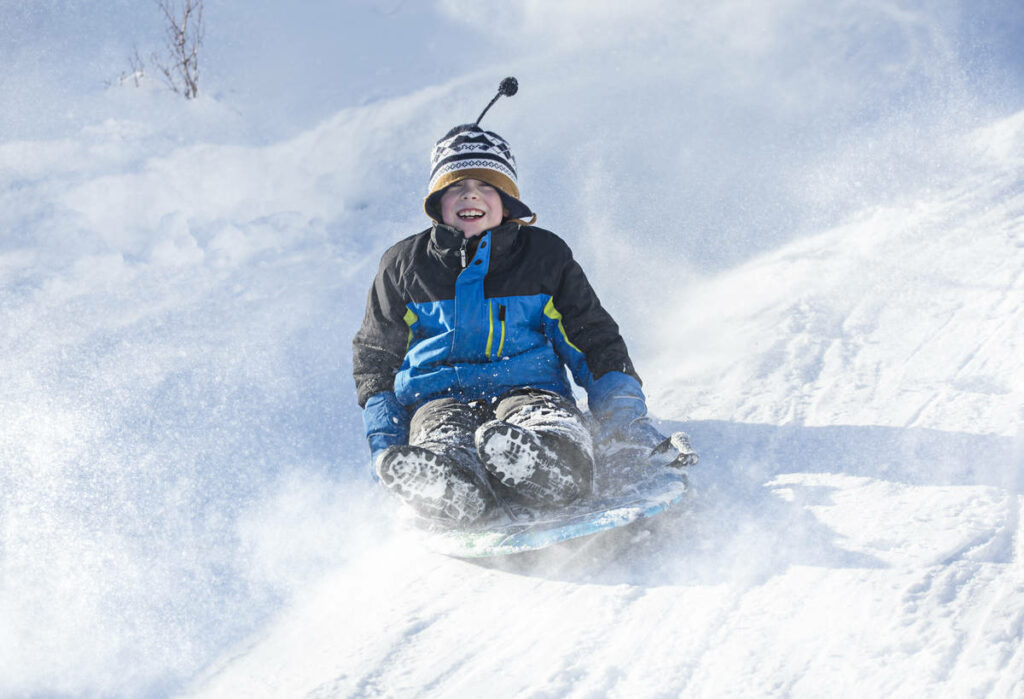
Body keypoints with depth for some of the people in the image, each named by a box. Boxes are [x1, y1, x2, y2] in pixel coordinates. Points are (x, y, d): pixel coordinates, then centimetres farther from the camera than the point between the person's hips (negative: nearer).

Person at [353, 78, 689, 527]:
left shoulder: (544, 254, 16)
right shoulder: (404, 265, 16)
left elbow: (594, 340, 18)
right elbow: (374, 358, 21)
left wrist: (625, 415, 0)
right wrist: (385, 446, 5)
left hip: (530, 389, 1)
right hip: (438, 399, -1)